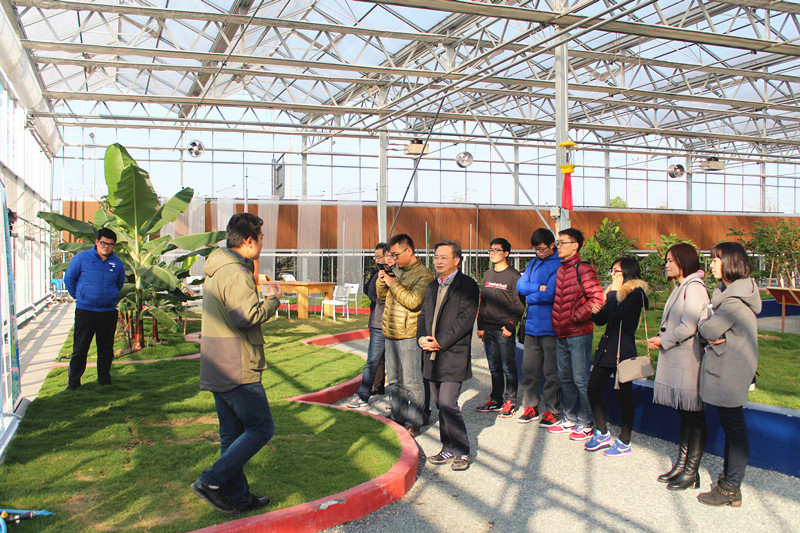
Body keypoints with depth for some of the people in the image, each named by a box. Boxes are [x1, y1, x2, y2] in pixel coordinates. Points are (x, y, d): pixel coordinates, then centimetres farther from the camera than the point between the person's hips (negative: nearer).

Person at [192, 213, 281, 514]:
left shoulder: (215, 270, 16)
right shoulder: (236, 273, -17)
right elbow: (247, 317, -26)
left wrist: (264, 296, 13)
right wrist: (272, 299, -10)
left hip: (218, 370, 10)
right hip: (238, 371, -10)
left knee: (232, 434, 13)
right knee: (261, 428, -1)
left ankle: (237, 498, 20)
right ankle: (212, 481, -3)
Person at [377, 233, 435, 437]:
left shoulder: (423, 275, -12)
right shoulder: (396, 270, 13)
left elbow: (414, 301, -24)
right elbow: (382, 296, 19)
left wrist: (394, 284, -18)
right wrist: (382, 282, -1)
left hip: (409, 336, -8)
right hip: (390, 333, 8)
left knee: (412, 382, -2)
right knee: (394, 380, 16)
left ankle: (413, 423, 7)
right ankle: (398, 418, 28)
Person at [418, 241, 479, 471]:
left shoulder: (467, 285, -7)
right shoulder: (433, 286, 16)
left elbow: (466, 319, -15)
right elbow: (423, 315, 18)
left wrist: (440, 342, -17)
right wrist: (421, 337, -2)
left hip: (454, 355, -7)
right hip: (433, 356, 7)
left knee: (447, 404, -11)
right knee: (441, 405, 12)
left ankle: (462, 452, 4)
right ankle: (448, 449, 24)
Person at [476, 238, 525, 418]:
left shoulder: (513, 275, -5)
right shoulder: (487, 274, 14)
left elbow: (519, 305, -7)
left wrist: (511, 325, -14)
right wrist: (480, 326, 14)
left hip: (505, 330, -6)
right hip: (488, 329, 6)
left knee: (508, 368, -1)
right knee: (494, 368, 12)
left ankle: (510, 402, 7)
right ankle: (496, 400, 21)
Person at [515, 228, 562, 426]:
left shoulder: (559, 265, -8)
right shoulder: (534, 262, 14)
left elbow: (550, 294, -17)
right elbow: (520, 285, 5)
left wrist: (530, 296, -2)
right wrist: (538, 287, -11)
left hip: (550, 326, -6)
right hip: (532, 325, 6)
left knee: (551, 372, 2)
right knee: (529, 368, 9)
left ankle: (551, 410, 12)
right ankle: (531, 406, 20)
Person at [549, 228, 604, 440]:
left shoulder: (583, 270, -10)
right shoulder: (560, 270, 14)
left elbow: (597, 299, -16)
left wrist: (575, 316, -15)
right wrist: (556, 321, 12)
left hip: (579, 334, -8)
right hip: (561, 334, 8)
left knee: (580, 380, -2)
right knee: (565, 378, 14)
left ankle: (586, 424, 7)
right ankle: (569, 419, 25)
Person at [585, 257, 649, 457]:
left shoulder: (636, 294, -10)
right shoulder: (614, 292, 15)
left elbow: (614, 315, -21)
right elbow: (600, 320, 13)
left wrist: (612, 293, -8)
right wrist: (596, 312, -8)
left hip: (623, 349, -8)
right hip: (605, 347, 8)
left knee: (624, 395, 2)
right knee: (593, 390, 8)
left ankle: (624, 442, 13)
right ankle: (602, 434, 24)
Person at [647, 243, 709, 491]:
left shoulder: (694, 288, -13)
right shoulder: (680, 288, 16)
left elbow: (688, 327, -19)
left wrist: (663, 340, -8)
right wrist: (660, 339, 5)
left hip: (689, 362, -9)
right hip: (675, 359, 10)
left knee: (694, 417, 0)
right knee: (684, 415, 15)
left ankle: (691, 472, 7)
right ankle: (681, 465, 23)